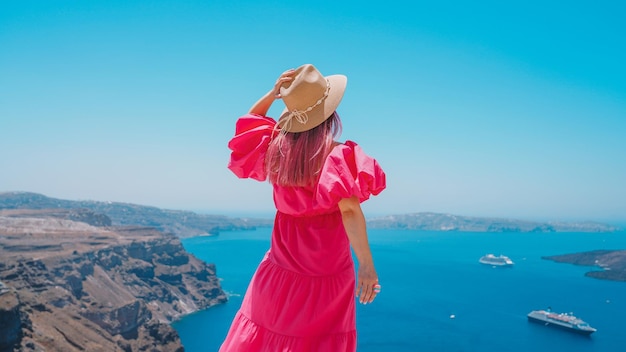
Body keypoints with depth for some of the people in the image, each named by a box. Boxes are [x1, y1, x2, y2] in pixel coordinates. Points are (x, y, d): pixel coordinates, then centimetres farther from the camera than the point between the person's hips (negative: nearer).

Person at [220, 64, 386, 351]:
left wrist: (273, 93, 5)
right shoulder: (338, 153, -17)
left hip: (281, 266, 4)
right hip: (326, 269, -4)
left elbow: (250, 121, 16)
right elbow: (349, 209, -26)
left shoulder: (276, 147, -4)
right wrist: (366, 263, -23)